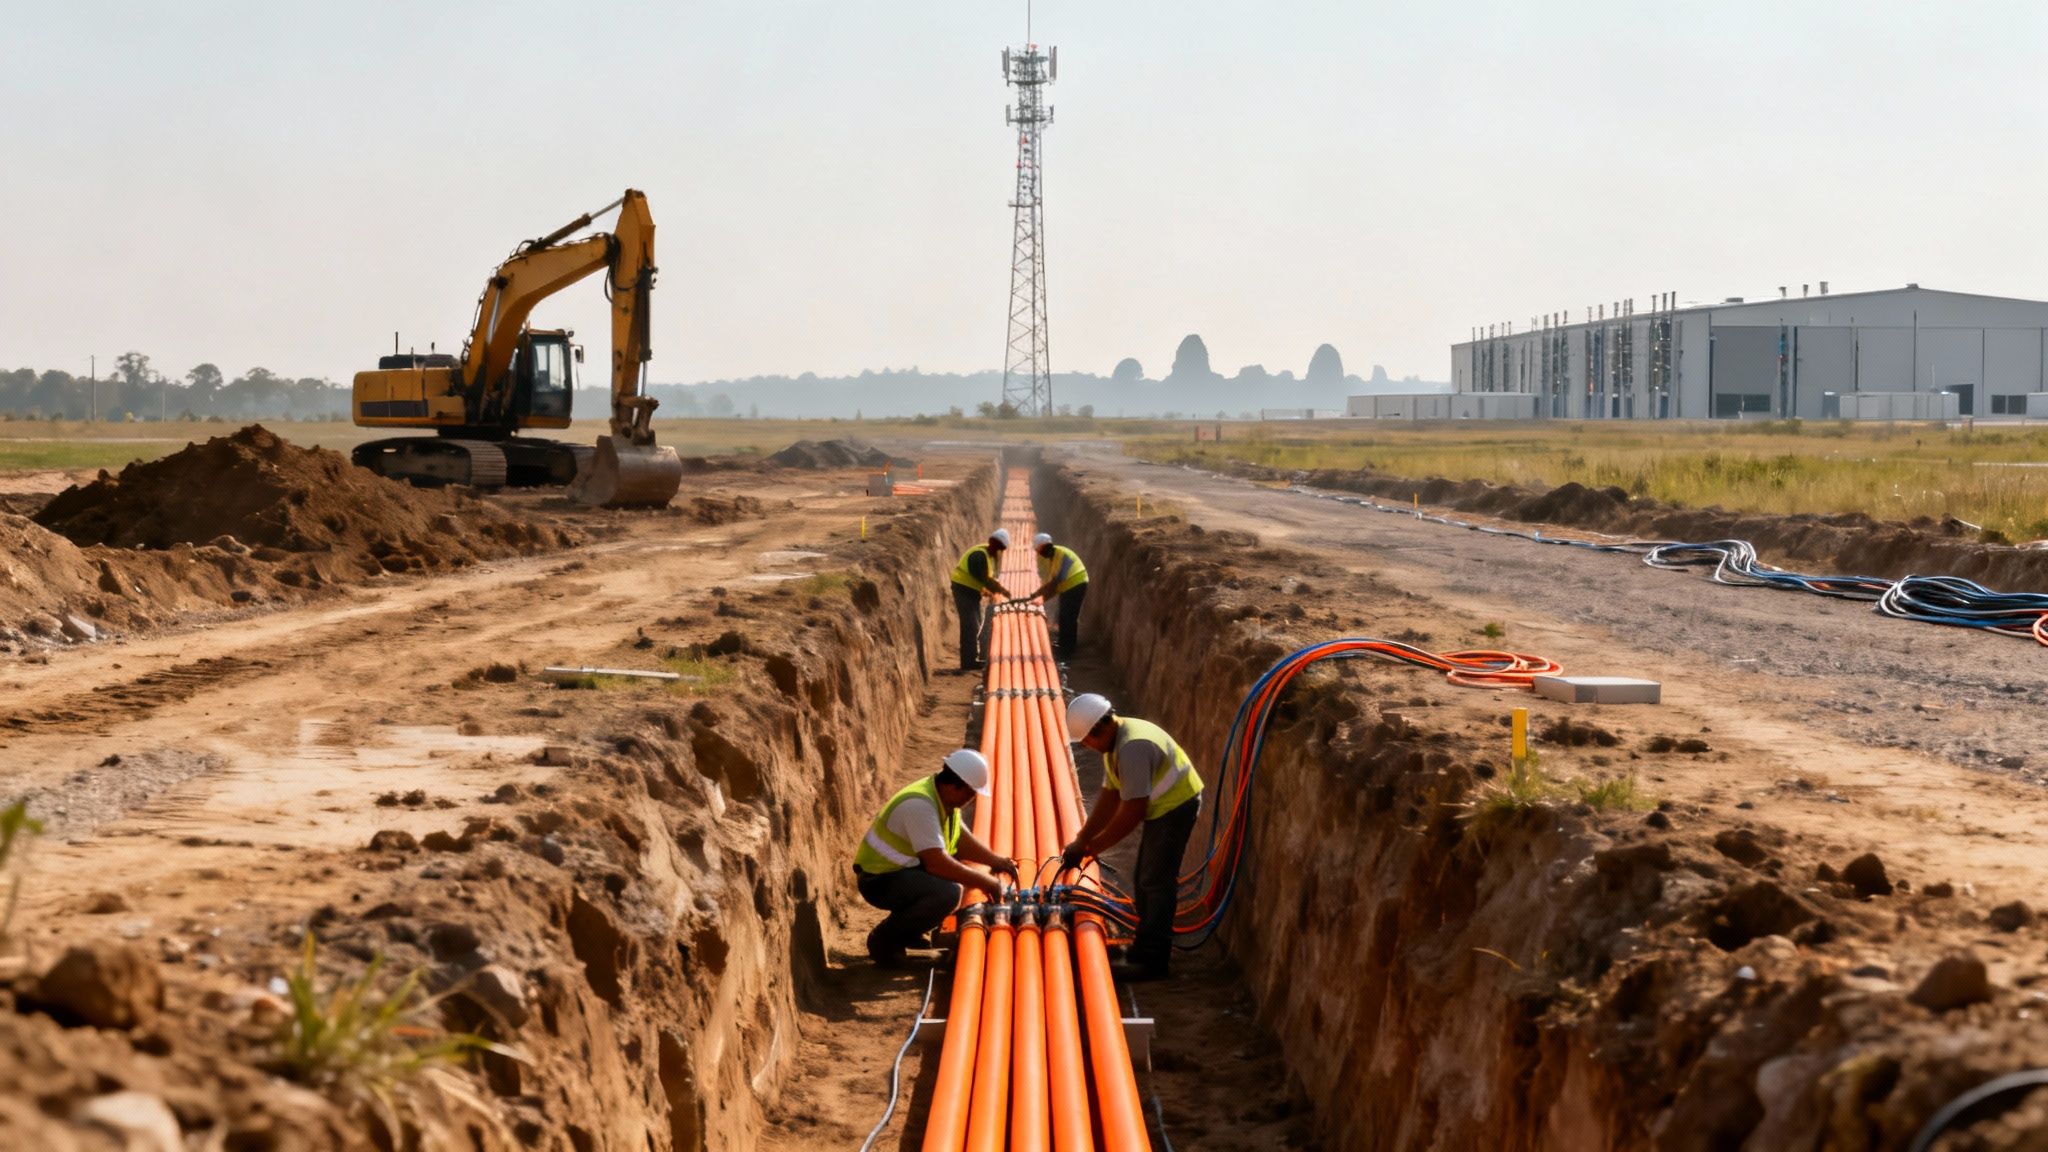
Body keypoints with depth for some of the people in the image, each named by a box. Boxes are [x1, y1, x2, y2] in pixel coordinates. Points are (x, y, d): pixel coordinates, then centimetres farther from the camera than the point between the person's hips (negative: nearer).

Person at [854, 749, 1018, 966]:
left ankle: (907, 930, 14)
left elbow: (961, 838, 15)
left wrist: (995, 861, 2)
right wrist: (985, 882, -22)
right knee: (948, 893, -30)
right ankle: (884, 938, -11)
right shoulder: (920, 805, -28)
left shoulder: (943, 794, 4)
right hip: (879, 880, -11)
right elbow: (937, 863, -31)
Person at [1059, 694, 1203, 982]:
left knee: (1155, 882, -8)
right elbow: (1110, 796, 8)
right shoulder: (1115, 741, 3)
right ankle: (1147, 949, 28)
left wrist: (1091, 847, -19)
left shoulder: (1132, 748, -30)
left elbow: (1132, 812, -28)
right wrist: (1081, 840, 4)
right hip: (1162, 807, 11)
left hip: (1176, 806, -11)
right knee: (1145, 880, 17)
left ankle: (1151, 961, -3)